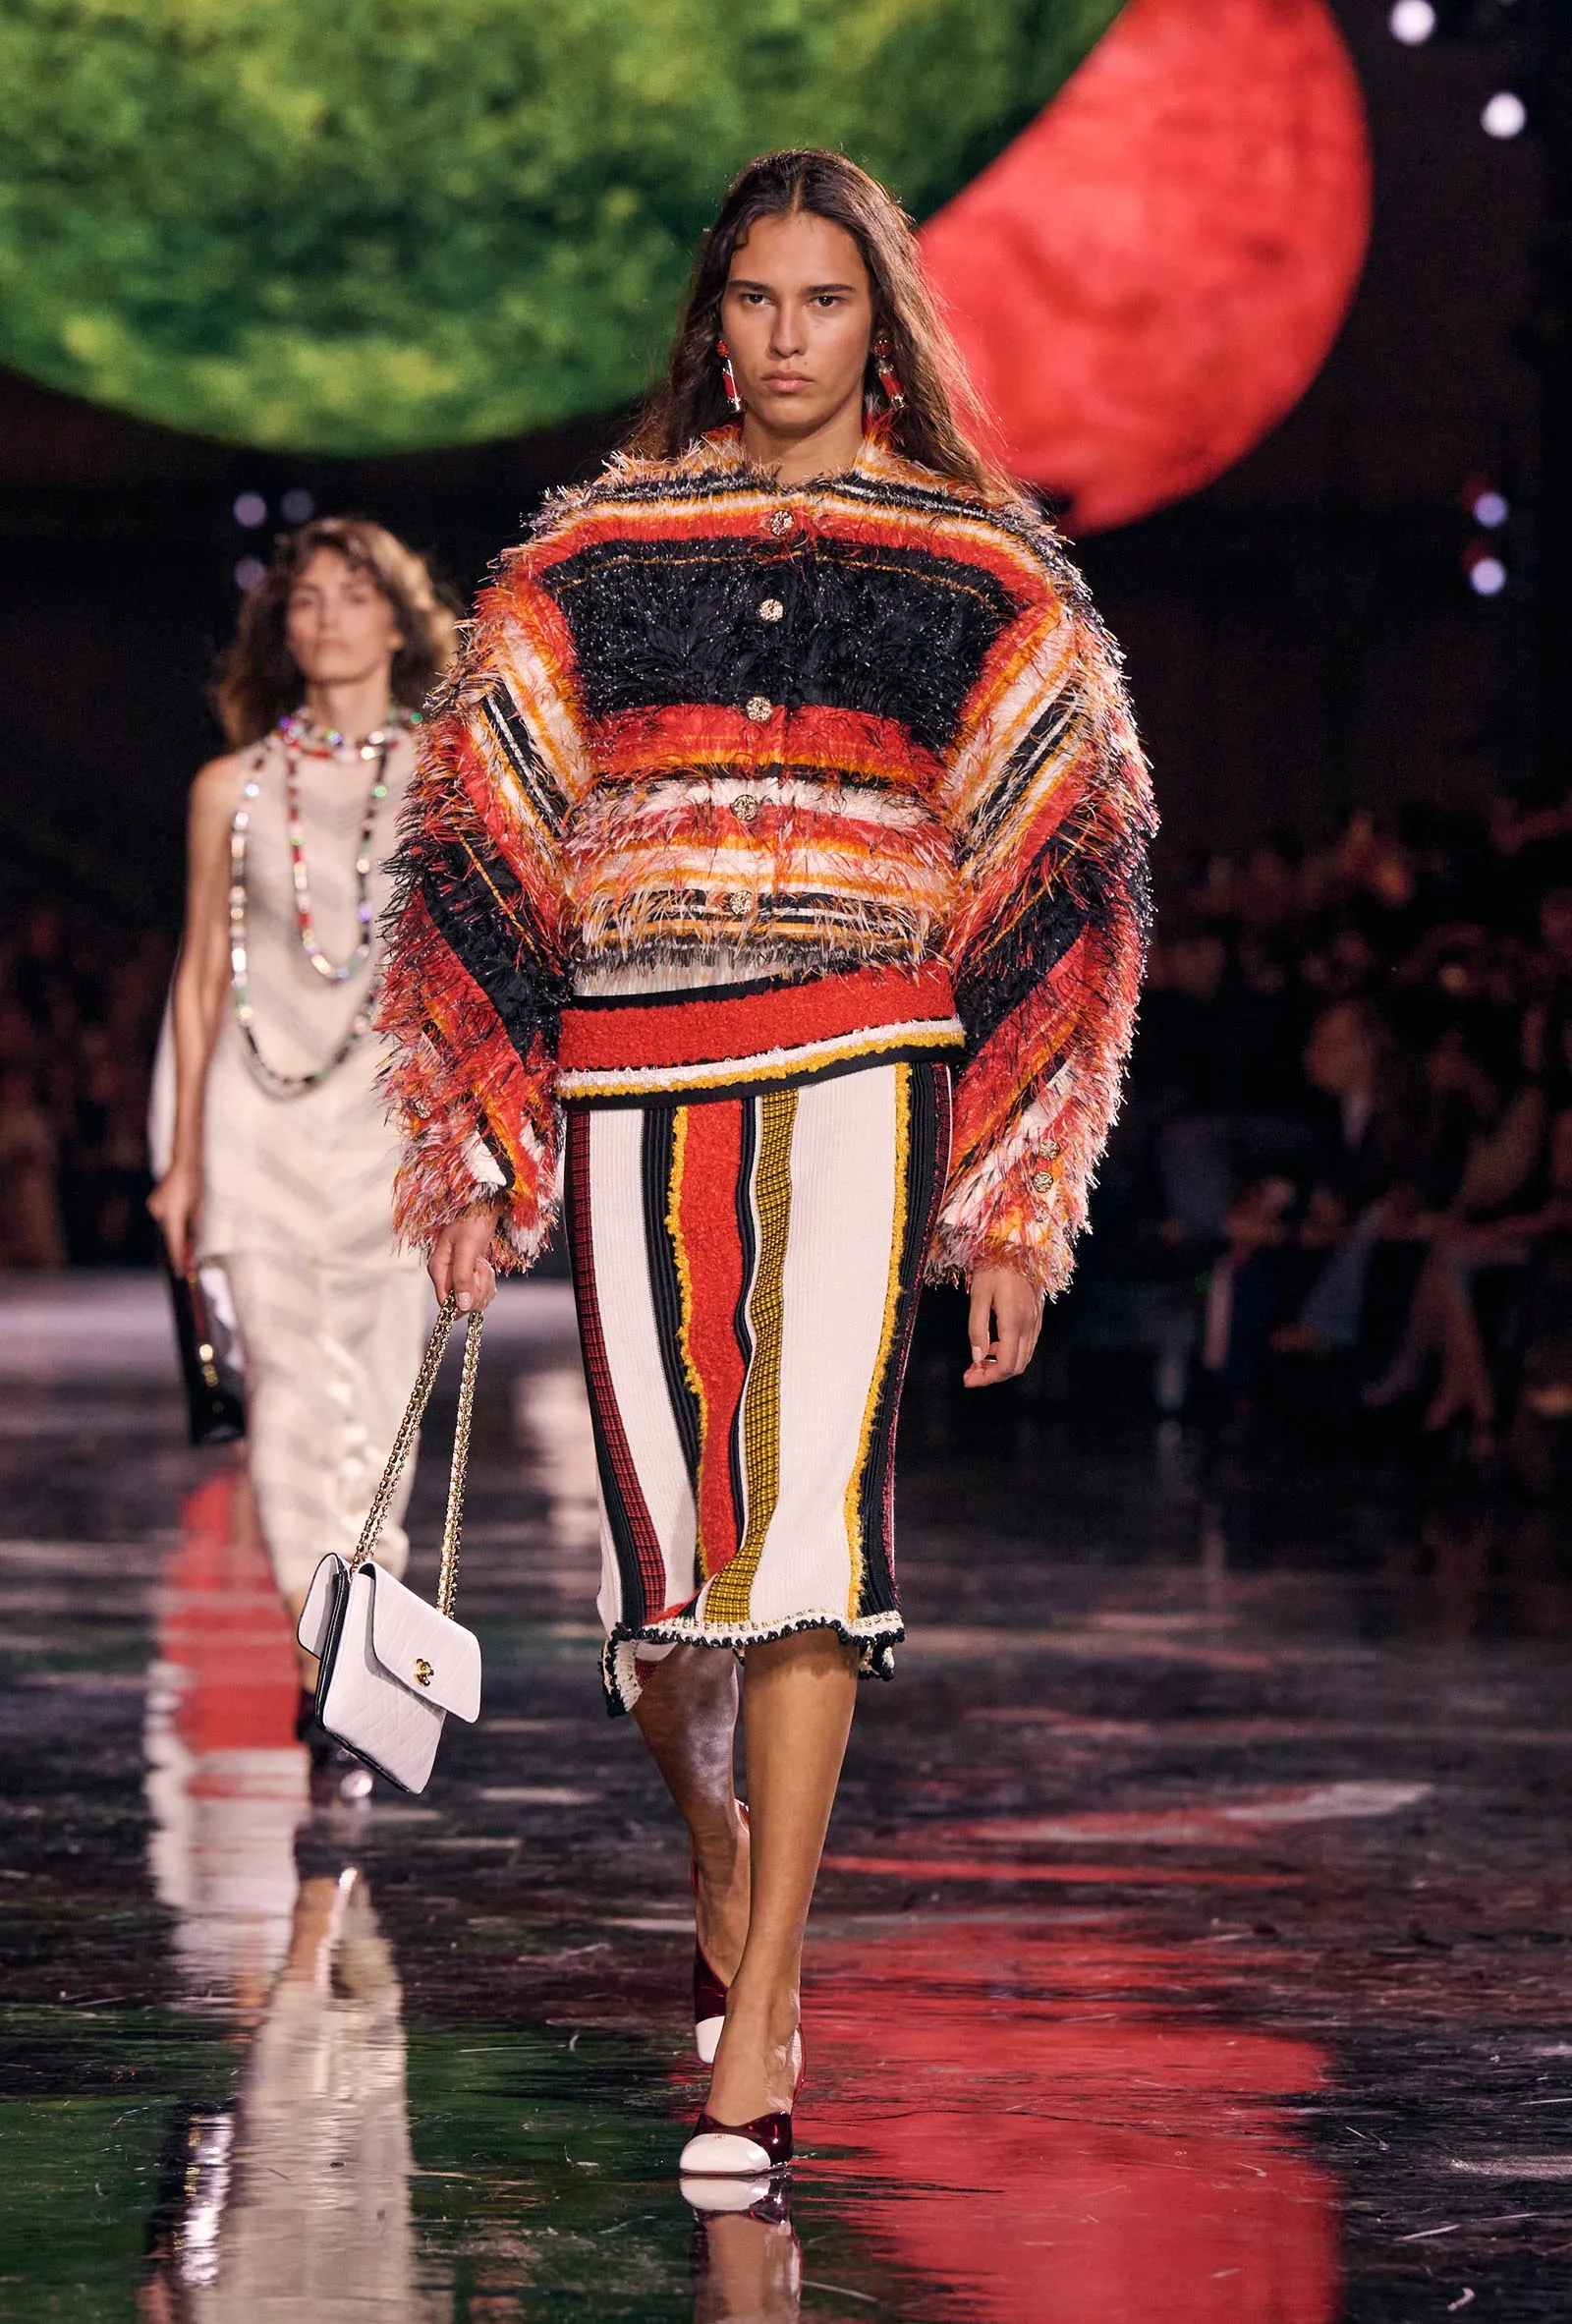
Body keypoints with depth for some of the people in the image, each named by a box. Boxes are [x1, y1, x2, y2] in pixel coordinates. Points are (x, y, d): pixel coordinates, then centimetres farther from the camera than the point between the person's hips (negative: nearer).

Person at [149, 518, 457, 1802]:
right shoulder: (234, 788, 10)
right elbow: (202, 975, 13)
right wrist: (183, 1155, 12)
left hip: (400, 1110, -1)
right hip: (262, 1115, 1)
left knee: (379, 1407, -2)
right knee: (293, 1399, -9)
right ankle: (338, 1682, -11)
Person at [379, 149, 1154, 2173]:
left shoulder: (983, 577, 8)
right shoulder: (595, 557, 11)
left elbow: (1058, 874, 8)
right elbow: (482, 839, 13)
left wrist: (1014, 1195, 2)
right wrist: (480, 1141, 6)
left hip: (860, 1066, -2)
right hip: (634, 1081, 2)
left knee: (811, 1505, -16)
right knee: (663, 1544, 2)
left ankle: (757, 2036, -15)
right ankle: (722, 1865, 33)